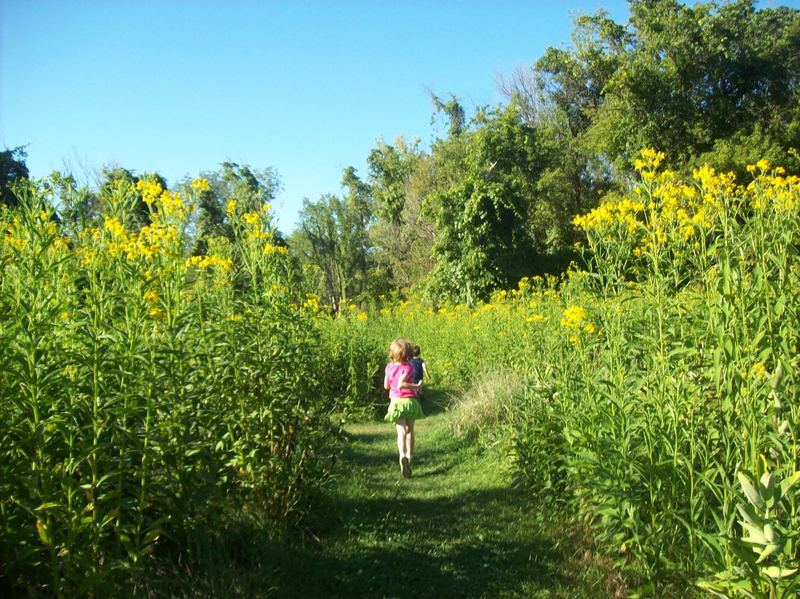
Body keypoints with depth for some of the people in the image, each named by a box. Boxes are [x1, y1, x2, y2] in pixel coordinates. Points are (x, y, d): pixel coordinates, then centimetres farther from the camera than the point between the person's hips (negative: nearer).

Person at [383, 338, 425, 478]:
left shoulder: (389, 367, 3)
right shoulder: (407, 368, -10)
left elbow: (386, 386, 11)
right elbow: (401, 384, -23)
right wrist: (417, 386, -16)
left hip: (396, 402, 2)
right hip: (409, 400, -2)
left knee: (401, 431, -8)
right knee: (410, 430, 16)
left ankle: (402, 456, -32)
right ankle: (410, 455, 27)